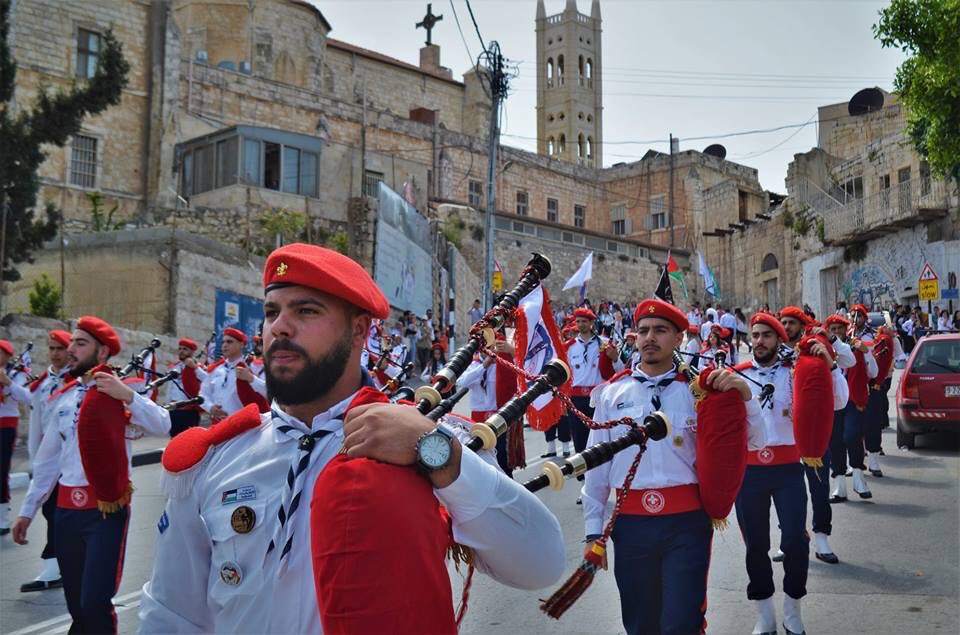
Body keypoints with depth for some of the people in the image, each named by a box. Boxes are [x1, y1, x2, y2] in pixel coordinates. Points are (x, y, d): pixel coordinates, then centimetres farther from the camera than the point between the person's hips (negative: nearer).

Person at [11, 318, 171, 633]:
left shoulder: (121, 393, -6)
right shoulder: (63, 397, 10)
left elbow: (162, 427, -20)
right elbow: (48, 458, 17)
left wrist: (128, 395, -32)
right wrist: (27, 510, 17)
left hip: (107, 507, -6)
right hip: (66, 508, 6)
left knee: (95, 603, -11)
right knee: (75, 604, 15)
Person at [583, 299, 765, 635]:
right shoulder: (612, 393, 3)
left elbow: (752, 443, 4)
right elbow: (597, 465, 5)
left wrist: (744, 394, -12)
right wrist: (593, 531, 4)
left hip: (687, 522, -1)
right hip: (630, 523, 2)